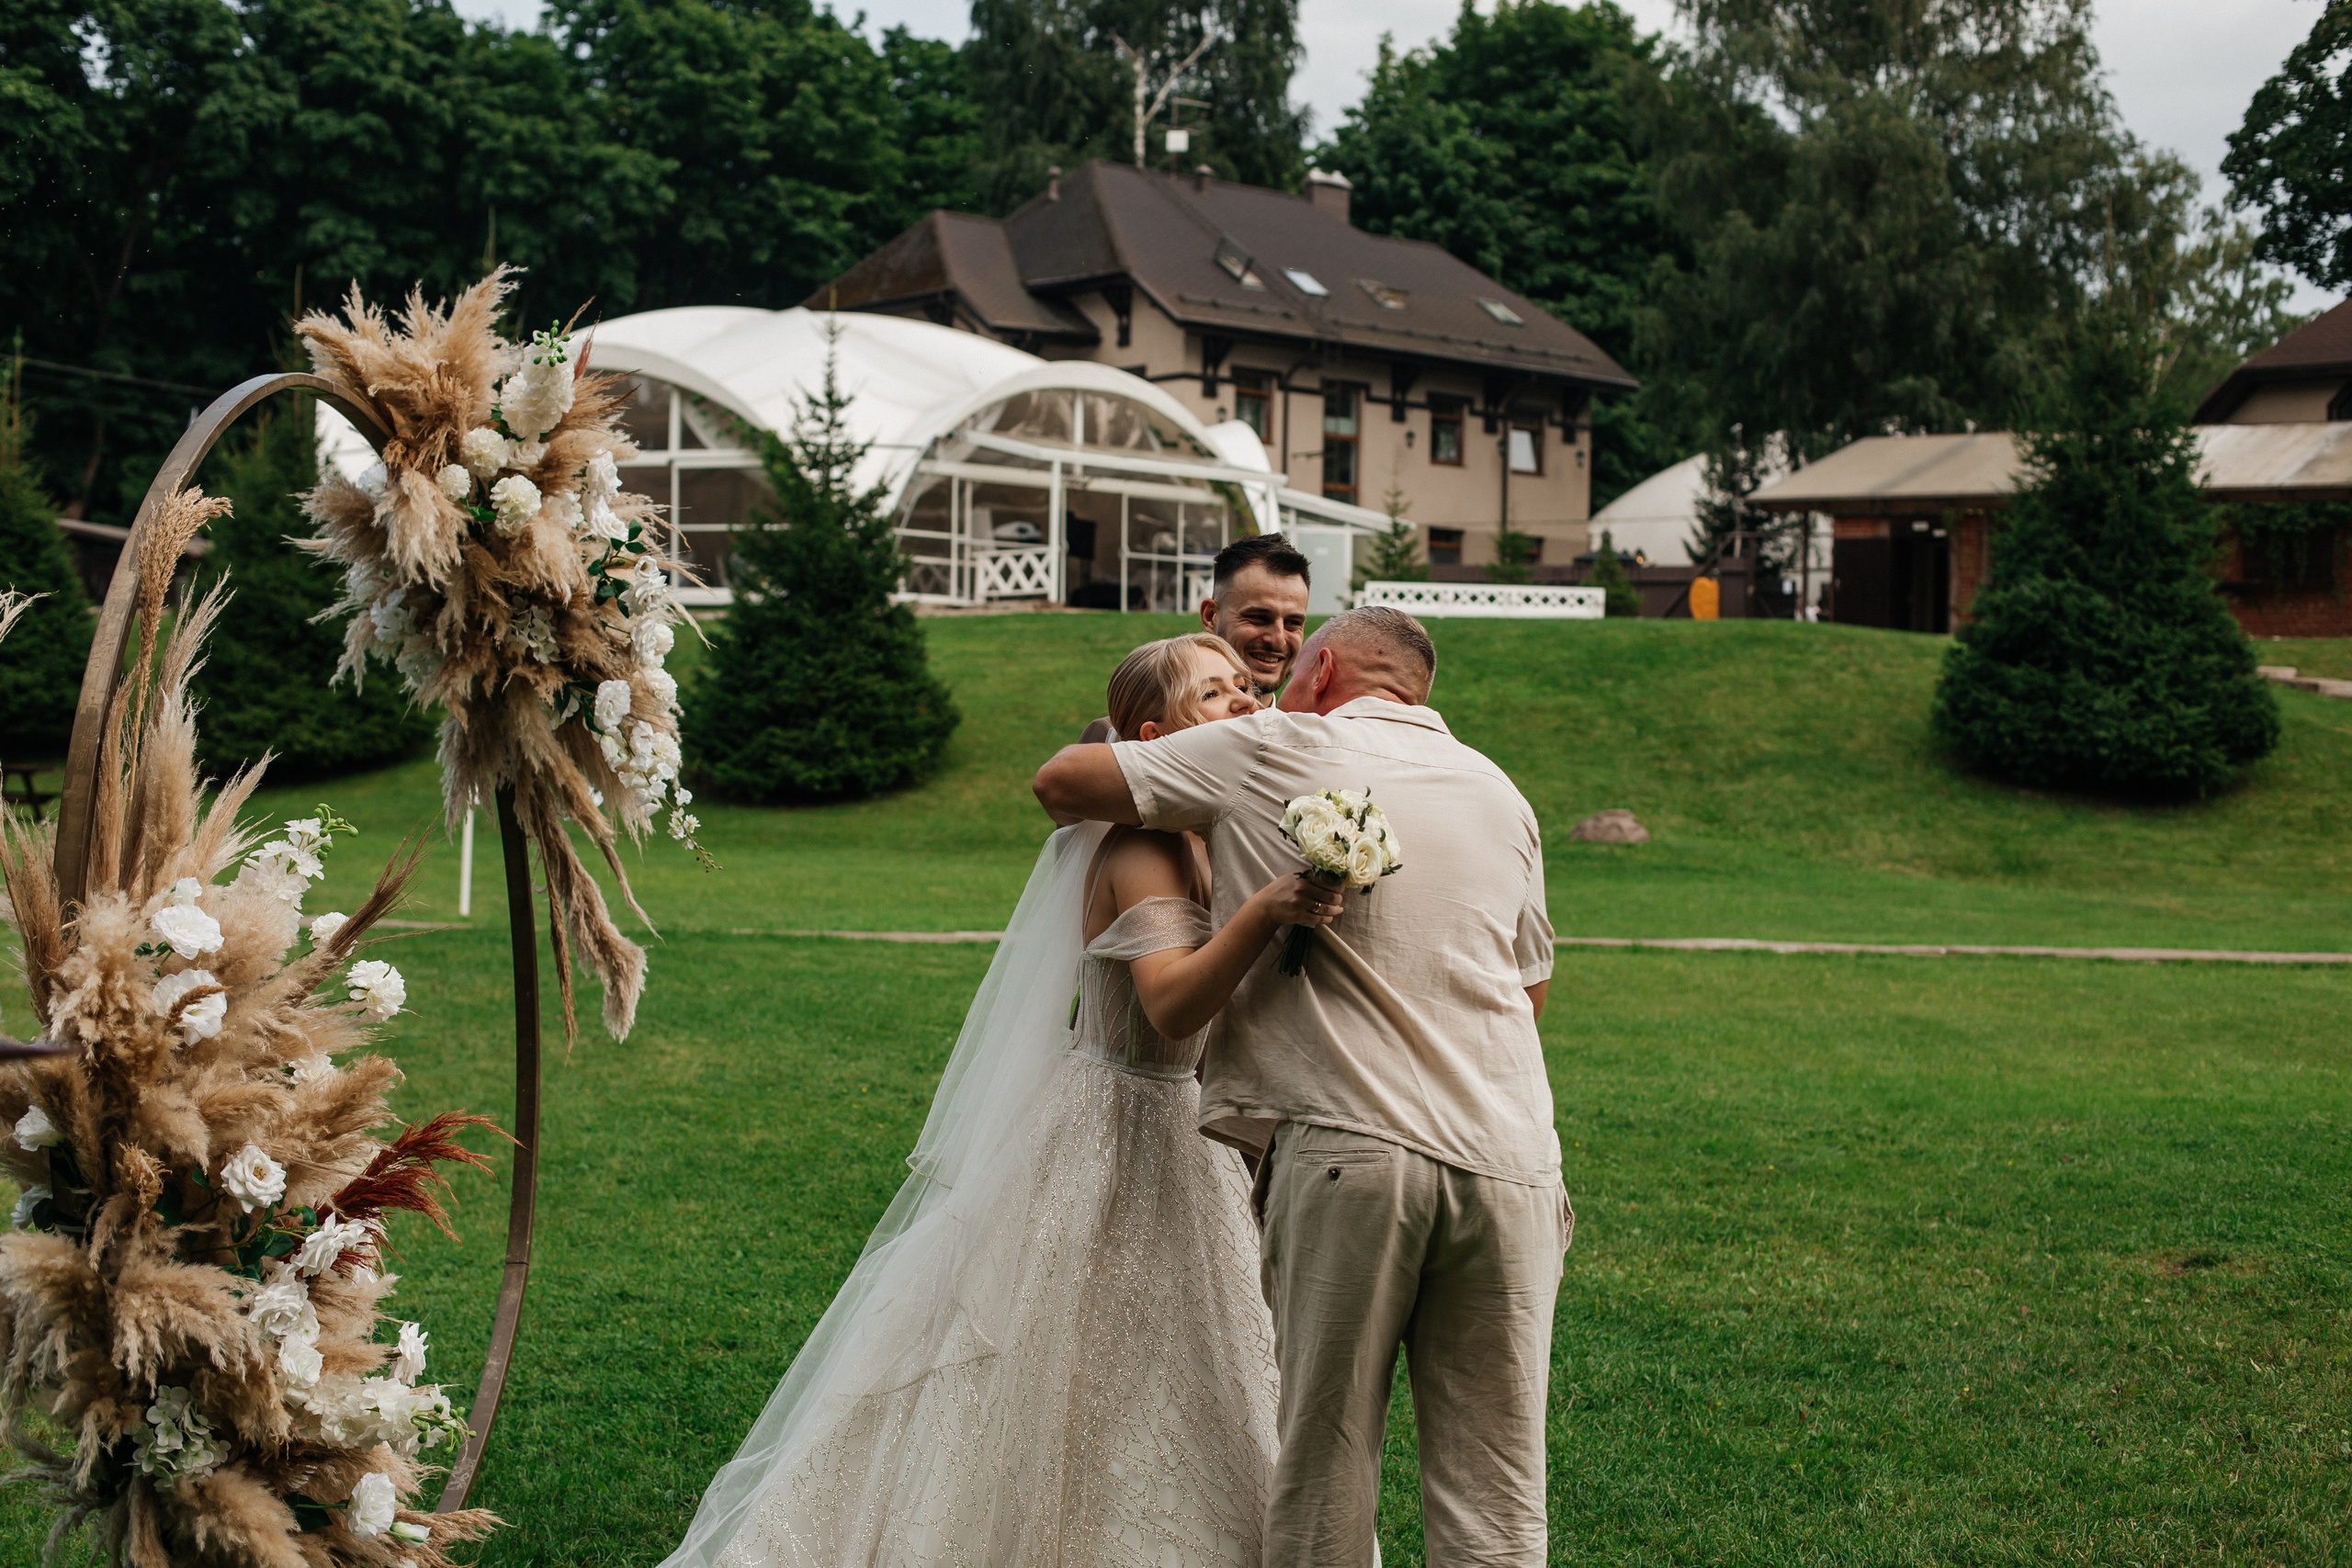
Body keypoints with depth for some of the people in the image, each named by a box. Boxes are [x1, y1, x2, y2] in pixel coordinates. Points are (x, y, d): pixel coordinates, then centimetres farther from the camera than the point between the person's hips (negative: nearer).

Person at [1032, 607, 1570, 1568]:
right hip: (1506, 1159, 4)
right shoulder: (1500, 793, 21)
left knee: (1325, 1465, 6)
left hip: (1348, 1141, -4)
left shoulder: (1276, 751, 6)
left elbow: (1060, 781, 13)